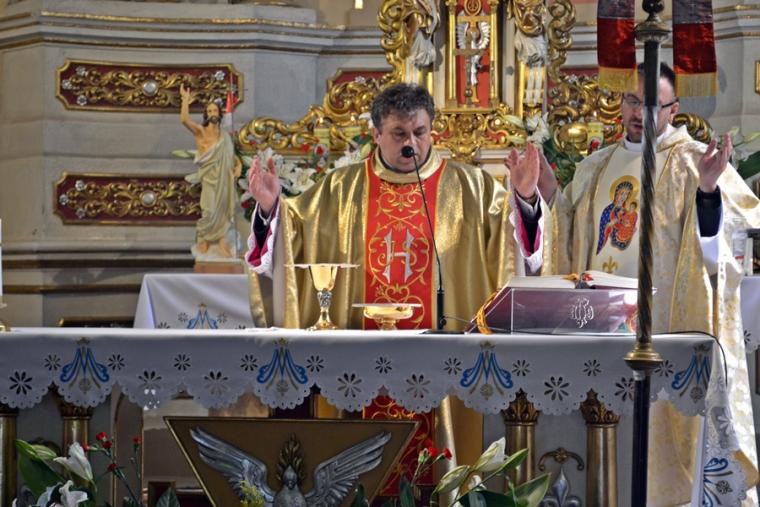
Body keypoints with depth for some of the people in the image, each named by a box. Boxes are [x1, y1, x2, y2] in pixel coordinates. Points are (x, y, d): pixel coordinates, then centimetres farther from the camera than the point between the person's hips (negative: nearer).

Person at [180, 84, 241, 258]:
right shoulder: (200, 131, -2)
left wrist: (238, 166, 2)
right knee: (210, 210, -10)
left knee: (223, 209, 2)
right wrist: (186, 100, -13)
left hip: (225, 178, 5)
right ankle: (203, 238, 9)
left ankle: (221, 240, 6)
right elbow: (184, 120, -19)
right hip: (210, 177, -4)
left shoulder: (225, 136, 14)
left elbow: (232, 155, 21)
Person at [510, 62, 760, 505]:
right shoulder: (596, 168, 14)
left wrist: (707, 190, -32)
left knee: (663, 424, -3)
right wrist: (547, 193, 3)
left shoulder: (694, 161, -3)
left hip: (666, 324, -5)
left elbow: (715, 246, -15)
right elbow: (572, 243, 17)